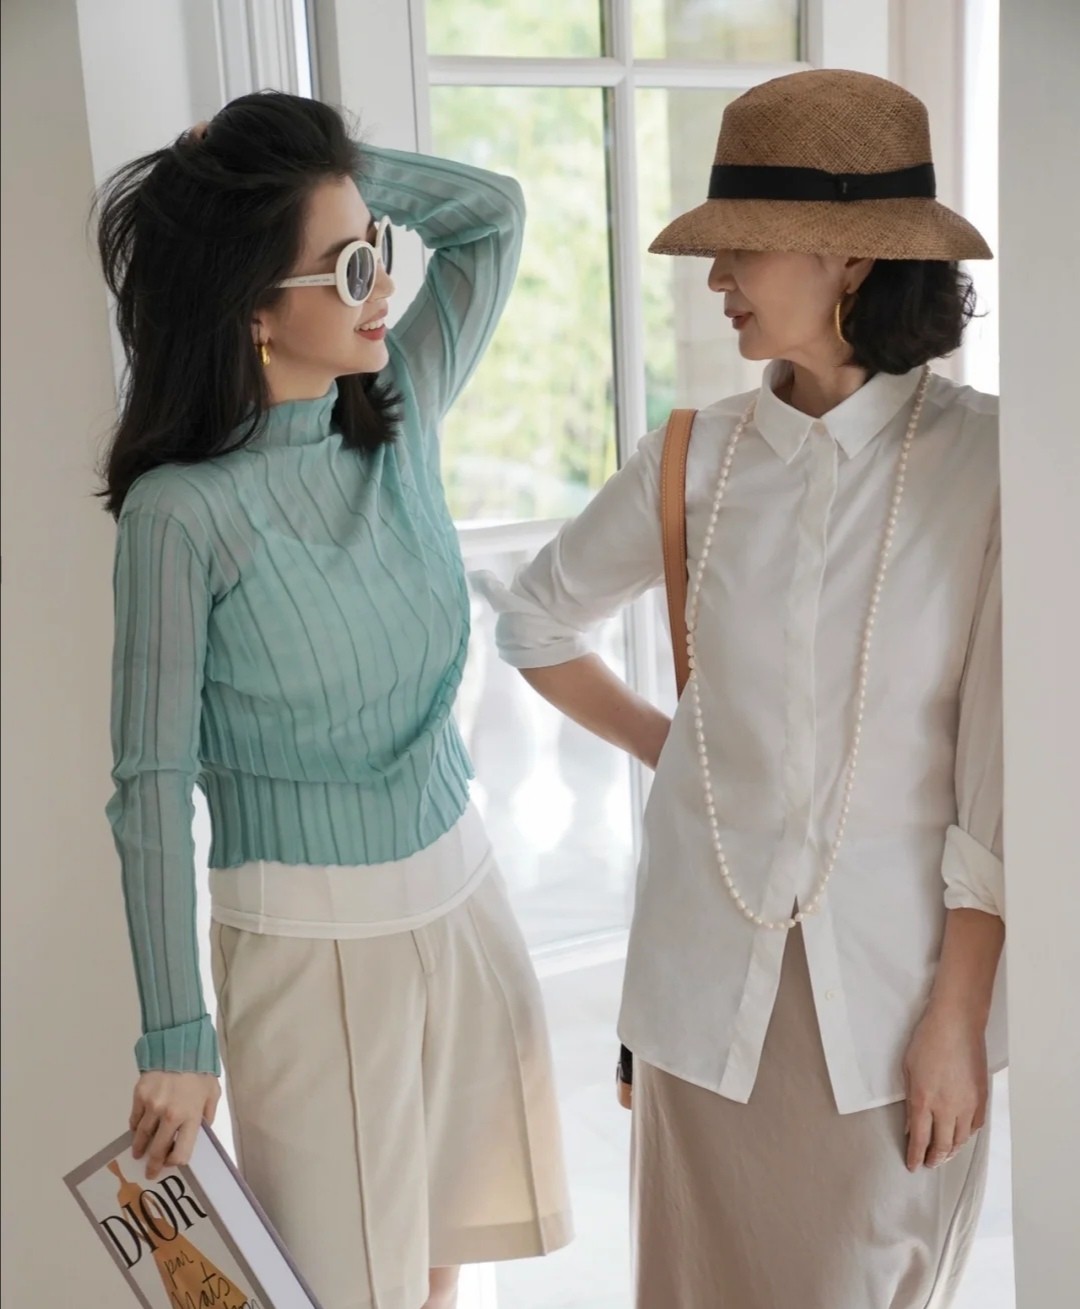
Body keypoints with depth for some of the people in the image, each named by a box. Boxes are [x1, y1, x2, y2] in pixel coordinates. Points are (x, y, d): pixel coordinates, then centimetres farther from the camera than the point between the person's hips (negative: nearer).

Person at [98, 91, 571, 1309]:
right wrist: (177, 1039, -12)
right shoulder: (182, 512, -18)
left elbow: (492, 211, 6)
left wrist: (326, 171, -9)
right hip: (310, 934, -5)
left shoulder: (399, 415, -3)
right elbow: (151, 785, -15)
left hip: (460, 890, 5)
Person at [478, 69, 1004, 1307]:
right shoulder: (695, 460, -3)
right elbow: (534, 622, 14)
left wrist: (958, 1016, -9)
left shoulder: (981, 458, -12)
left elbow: (999, 764, -11)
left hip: (895, 965, -2)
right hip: (709, 960, 3)